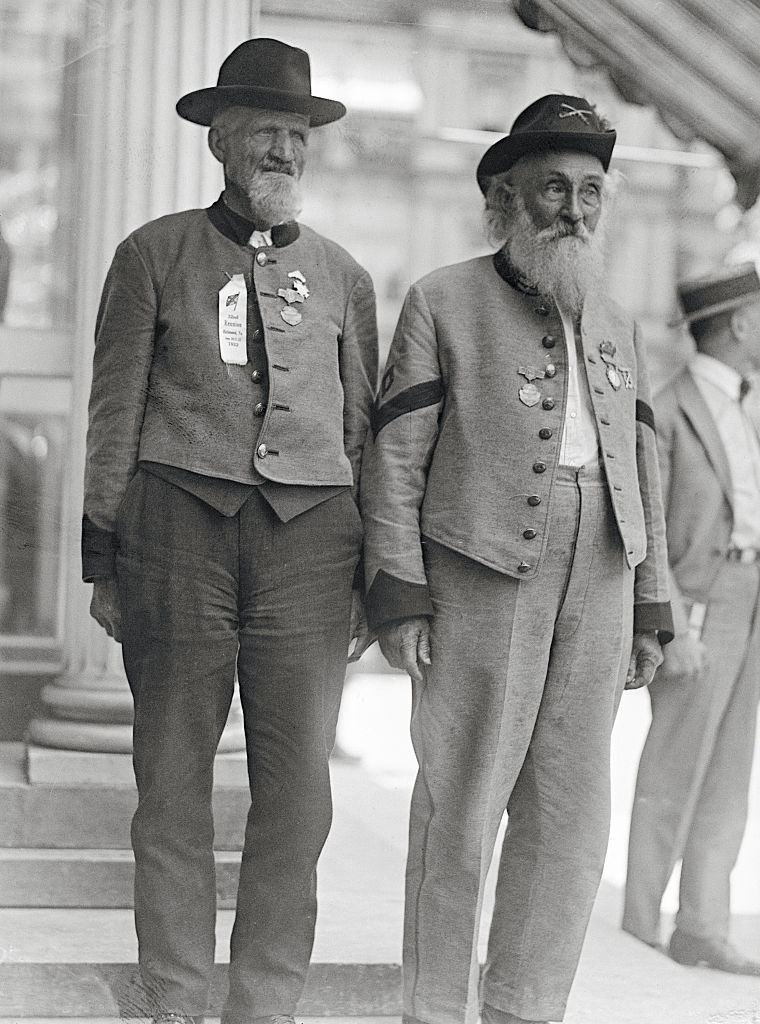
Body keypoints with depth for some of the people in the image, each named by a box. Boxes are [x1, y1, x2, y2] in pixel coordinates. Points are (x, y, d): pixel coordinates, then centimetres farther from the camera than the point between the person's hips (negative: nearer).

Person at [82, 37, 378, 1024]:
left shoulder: (343, 275, 16)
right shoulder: (154, 255, 10)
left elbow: (363, 423, 16)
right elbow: (115, 411, 7)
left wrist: (373, 569, 10)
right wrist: (103, 556, 2)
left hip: (311, 535, 2)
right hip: (177, 524, -1)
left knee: (298, 786, -3)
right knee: (173, 779, 1)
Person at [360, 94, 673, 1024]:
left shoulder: (613, 327, 15)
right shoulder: (443, 302, -1)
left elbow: (635, 472, 15)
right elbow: (395, 456, -5)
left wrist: (648, 613, 10)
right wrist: (397, 597, -12)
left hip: (593, 577, 5)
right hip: (481, 571, -5)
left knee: (568, 811, 3)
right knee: (462, 800, -3)